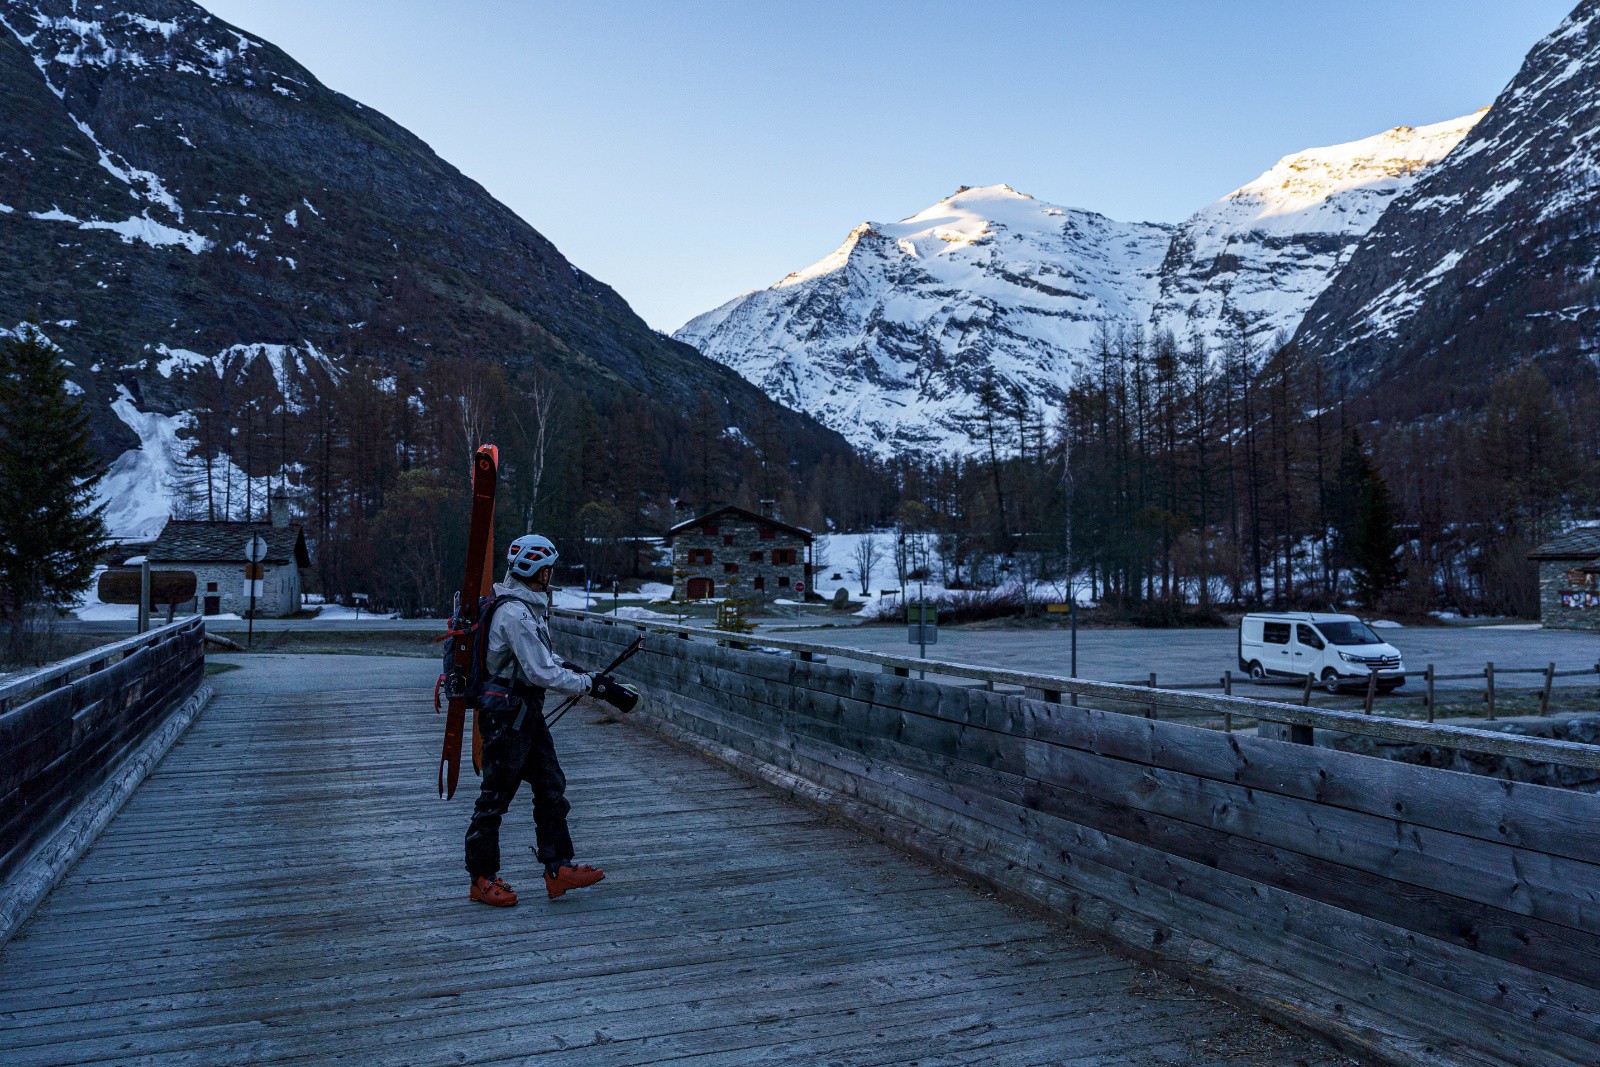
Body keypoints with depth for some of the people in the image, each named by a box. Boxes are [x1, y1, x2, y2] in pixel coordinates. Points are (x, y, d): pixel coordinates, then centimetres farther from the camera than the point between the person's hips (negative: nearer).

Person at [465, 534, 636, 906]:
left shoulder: (530, 604, 10)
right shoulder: (514, 613, -22)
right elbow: (542, 673, -25)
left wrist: (571, 668, 10)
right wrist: (597, 686, -22)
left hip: (527, 711, 10)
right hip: (505, 712, -10)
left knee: (551, 788, 11)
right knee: (496, 795, 3)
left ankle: (558, 869, 18)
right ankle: (482, 879, 17)